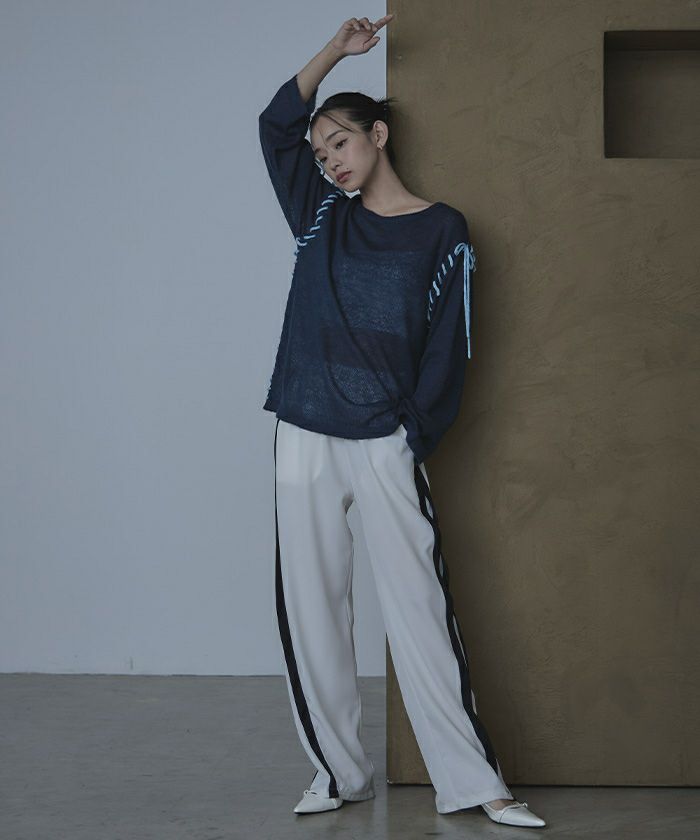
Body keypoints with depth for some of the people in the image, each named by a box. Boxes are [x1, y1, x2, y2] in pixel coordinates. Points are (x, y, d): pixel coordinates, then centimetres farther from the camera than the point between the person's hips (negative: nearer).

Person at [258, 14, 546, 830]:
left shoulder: (442, 232, 1)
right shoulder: (321, 214, 12)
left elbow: (445, 345, -1)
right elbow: (277, 124, 12)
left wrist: (415, 437, -6)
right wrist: (337, 48, 6)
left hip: (385, 446, -4)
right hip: (304, 440, 4)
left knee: (419, 610, -6)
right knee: (311, 609, 5)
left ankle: (472, 782, -2)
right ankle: (338, 771, 15)